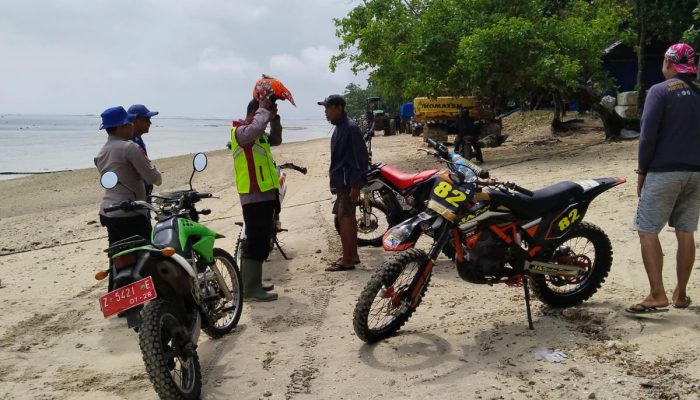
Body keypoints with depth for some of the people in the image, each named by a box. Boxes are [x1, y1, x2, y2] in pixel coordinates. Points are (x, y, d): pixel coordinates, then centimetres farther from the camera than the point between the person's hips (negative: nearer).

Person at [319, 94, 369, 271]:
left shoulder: (350, 128, -17)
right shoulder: (340, 127, 13)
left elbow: (361, 157, -20)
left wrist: (355, 185, -22)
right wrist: (334, 180, 21)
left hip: (348, 182, -10)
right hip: (341, 181, 10)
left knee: (344, 219, -8)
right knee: (348, 218, 15)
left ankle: (347, 261, -4)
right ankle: (353, 255, 24)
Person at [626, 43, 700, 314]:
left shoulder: (660, 91, -7)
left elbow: (648, 135, -12)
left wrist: (642, 170, -4)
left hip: (664, 172, -6)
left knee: (647, 231, -3)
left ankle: (657, 295, -10)